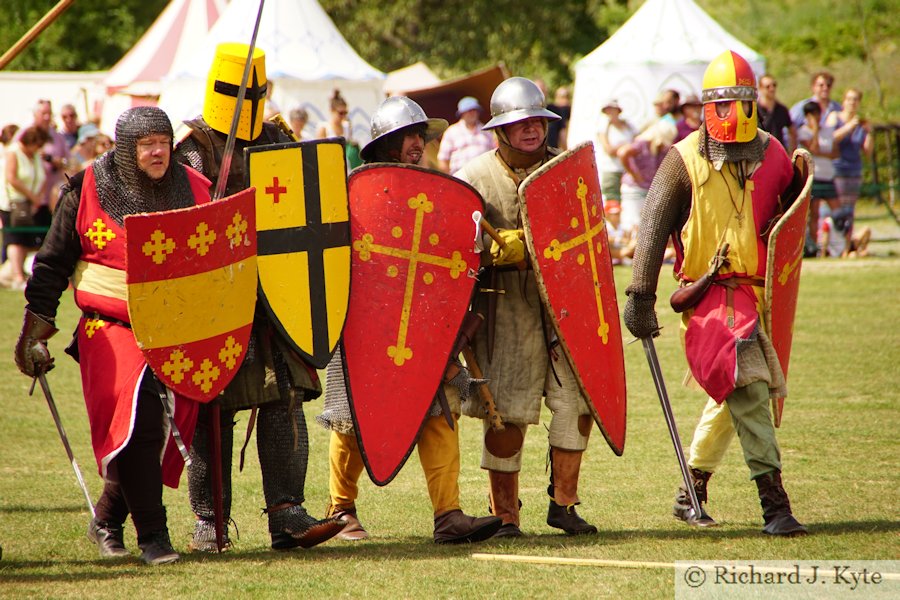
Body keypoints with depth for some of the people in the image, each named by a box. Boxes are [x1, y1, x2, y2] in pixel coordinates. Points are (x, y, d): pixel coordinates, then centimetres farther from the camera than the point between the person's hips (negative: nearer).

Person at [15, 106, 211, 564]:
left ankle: (107, 520, 22)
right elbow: (52, 265, 5)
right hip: (112, 331, -3)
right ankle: (152, 535, -11)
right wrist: (34, 333, 3)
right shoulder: (87, 192, -3)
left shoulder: (193, 189, 5)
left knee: (164, 428, 2)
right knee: (135, 422, -17)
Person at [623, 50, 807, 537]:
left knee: (731, 398, 15)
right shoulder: (685, 160, -4)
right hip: (710, 293, -6)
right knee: (747, 389, -18)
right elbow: (653, 231, -5)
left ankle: (692, 492, 31)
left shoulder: (771, 156, 8)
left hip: (757, 291, 6)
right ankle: (774, 502, -22)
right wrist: (640, 298, -10)